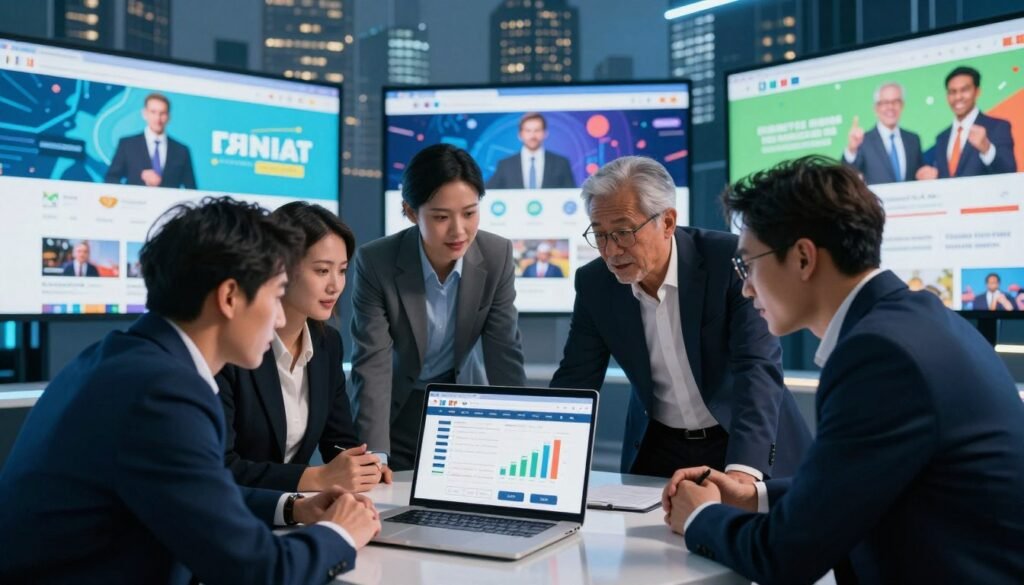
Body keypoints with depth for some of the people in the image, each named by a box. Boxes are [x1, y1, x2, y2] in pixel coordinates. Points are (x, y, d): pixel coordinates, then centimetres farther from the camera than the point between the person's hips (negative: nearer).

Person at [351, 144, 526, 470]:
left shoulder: (498, 256, -16)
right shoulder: (375, 263, -23)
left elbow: (505, 354, -13)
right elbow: (372, 366, -24)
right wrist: (375, 456, -33)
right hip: (397, 412, -2)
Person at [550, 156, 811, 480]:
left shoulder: (730, 258, -18)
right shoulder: (594, 283, -7)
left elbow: (758, 365, -24)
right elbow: (574, 380, -2)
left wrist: (742, 471, -36)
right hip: (657, 447, 2)